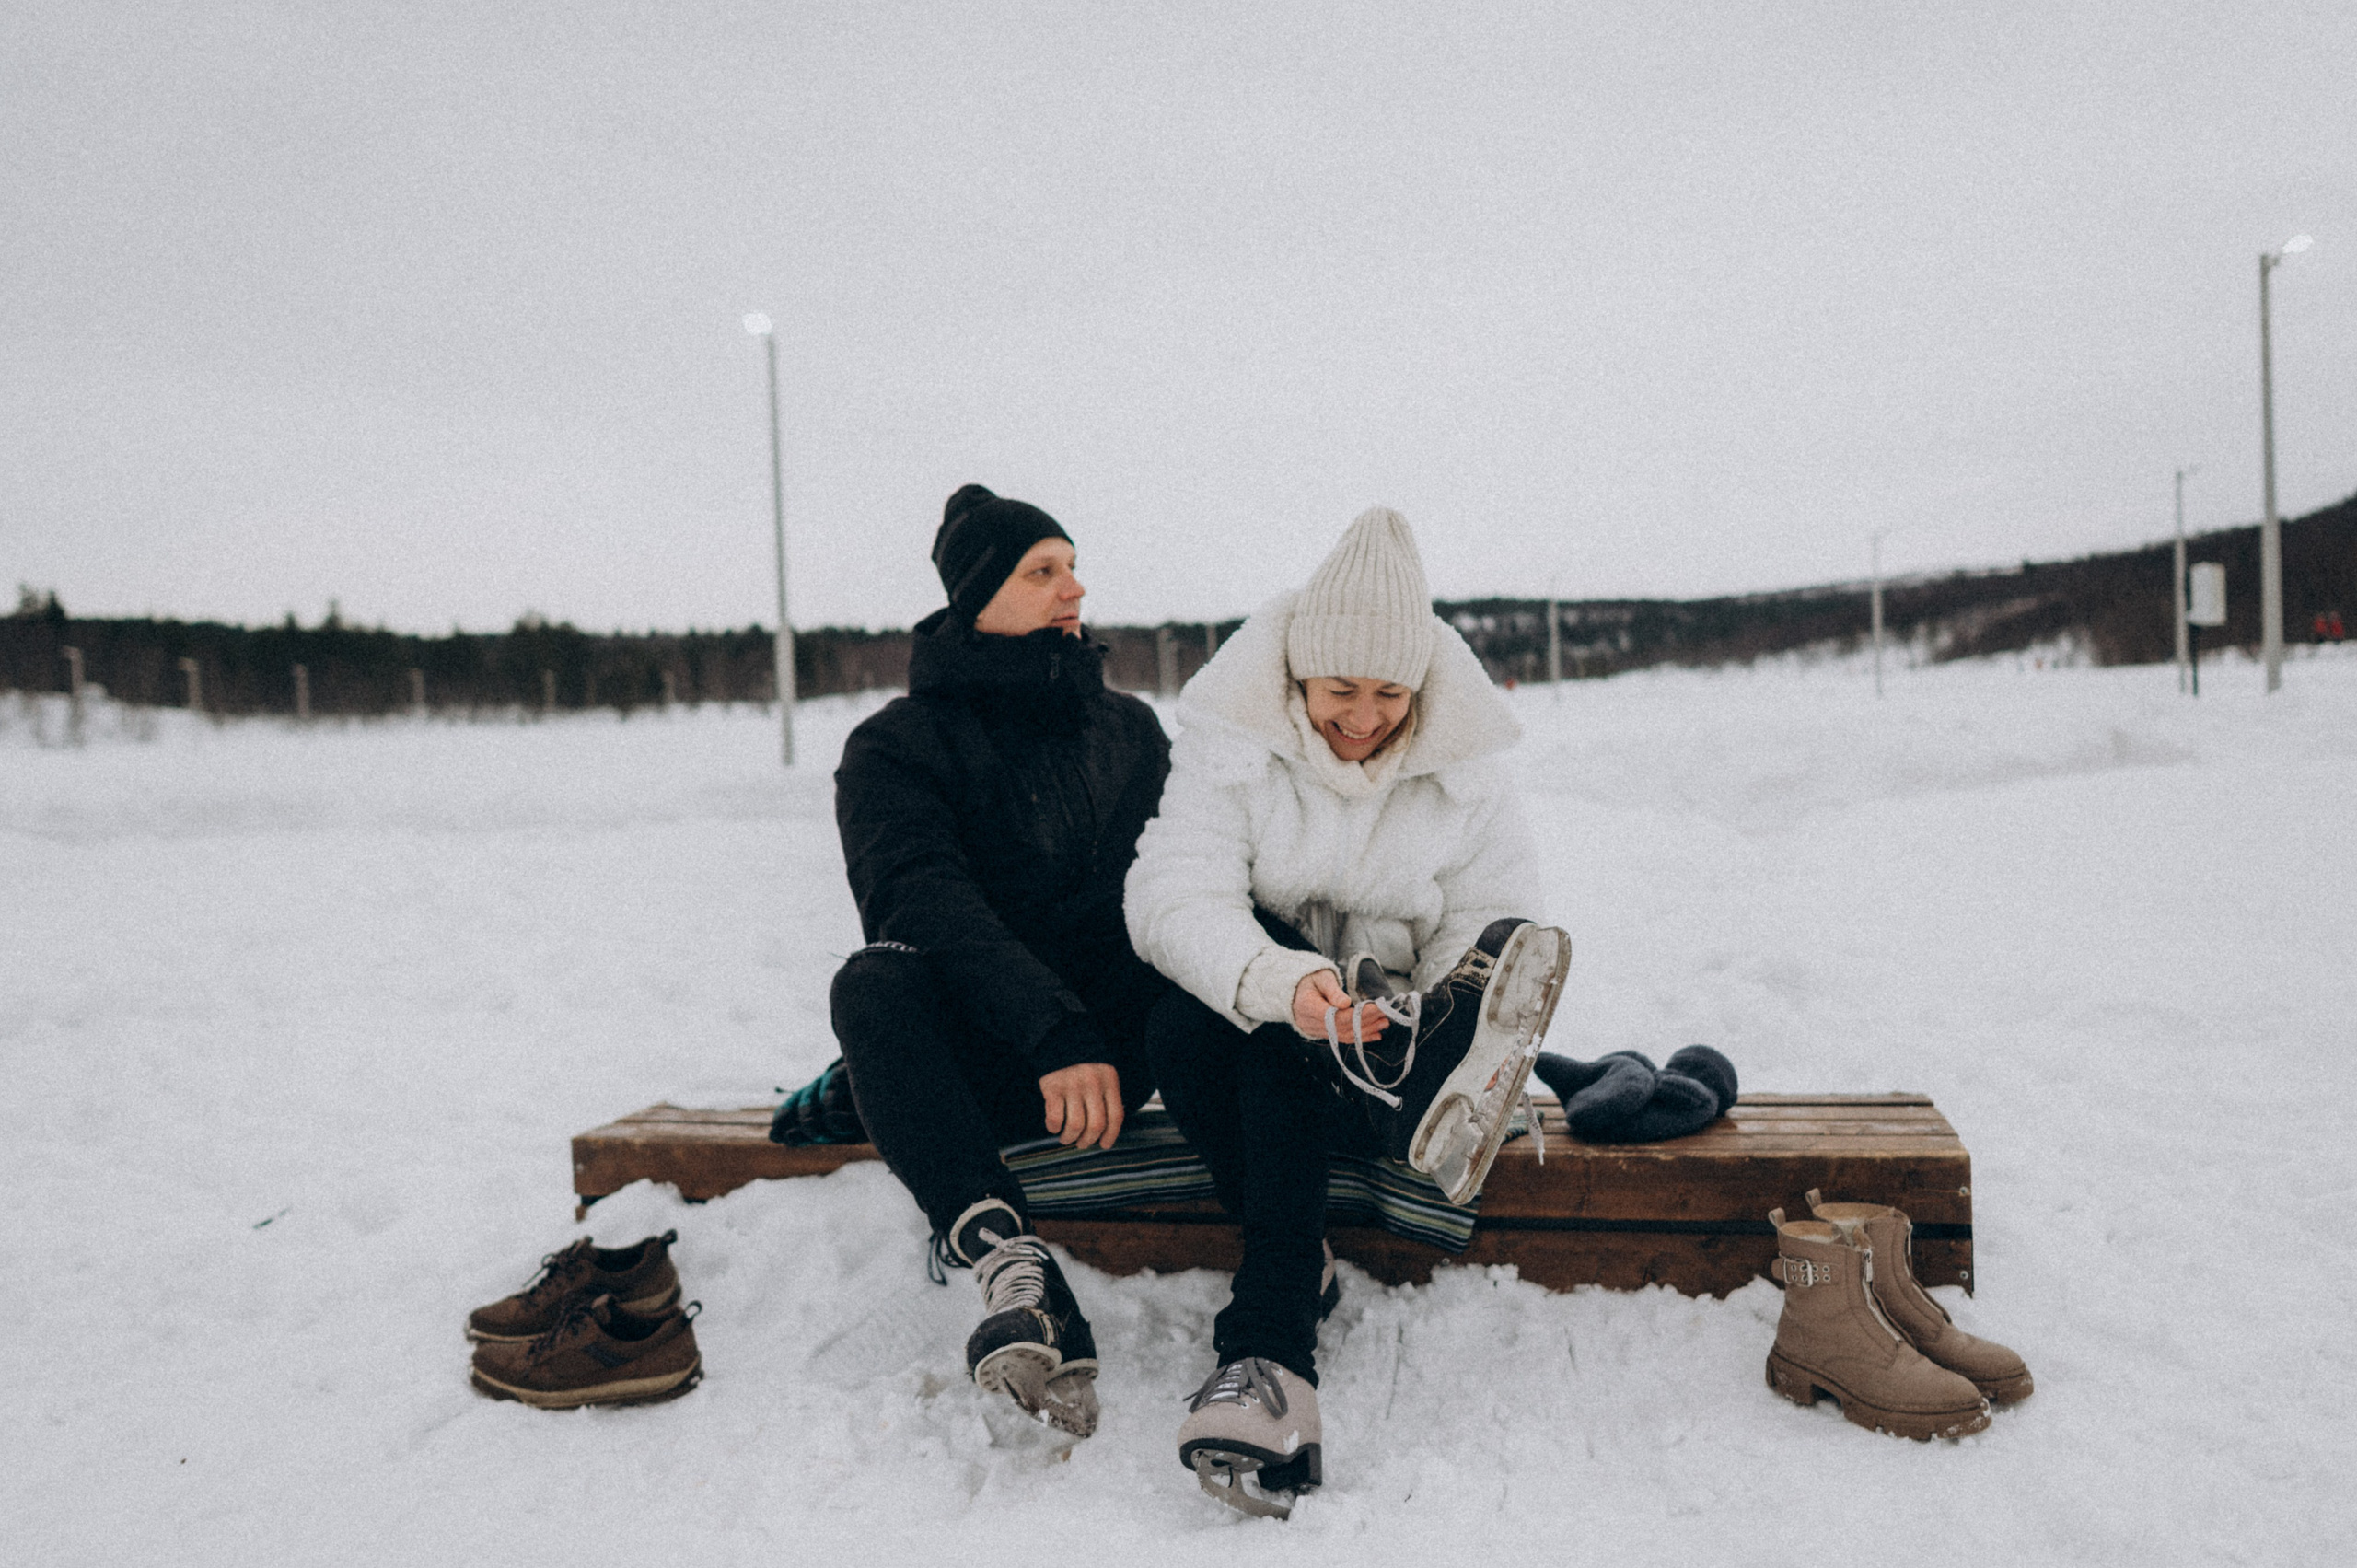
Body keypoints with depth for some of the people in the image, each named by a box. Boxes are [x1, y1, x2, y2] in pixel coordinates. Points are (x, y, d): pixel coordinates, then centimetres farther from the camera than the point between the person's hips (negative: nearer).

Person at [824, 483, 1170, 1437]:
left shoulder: (1129, 728, 15)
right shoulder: (895, 746, 0)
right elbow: (923, 897, -19)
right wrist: (1052, 1033, -34)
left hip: (1118, 1043, 3)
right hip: (980, 1061, -2)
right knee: (875, 982, -34)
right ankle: (1012, 1268, -47)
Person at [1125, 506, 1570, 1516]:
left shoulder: (1463, 766, -2)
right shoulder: (1231, 740, -7)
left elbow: (1493, 931, -4)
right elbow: (1174, 898, -21)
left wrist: (1425, 1018, -28)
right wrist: (1279, 984, -41)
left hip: (1394, 1025, 0)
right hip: (1248, 1030, 1)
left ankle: (1263, 1340, -34)